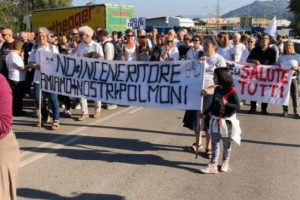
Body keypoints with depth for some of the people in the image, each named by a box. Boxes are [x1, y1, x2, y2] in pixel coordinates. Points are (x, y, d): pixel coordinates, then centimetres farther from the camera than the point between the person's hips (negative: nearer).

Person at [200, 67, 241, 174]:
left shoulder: (231, 91, -16)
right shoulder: (217, 89, 4)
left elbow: (237, 106, -17)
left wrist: (226, 104, -31)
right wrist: (205, 113, 14)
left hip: (227, 121, -5)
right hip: (215, 120, 5)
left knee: (226, 144, 12)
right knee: (214, 143, 2)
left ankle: (225, 163, 31)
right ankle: (213, 166, 3)